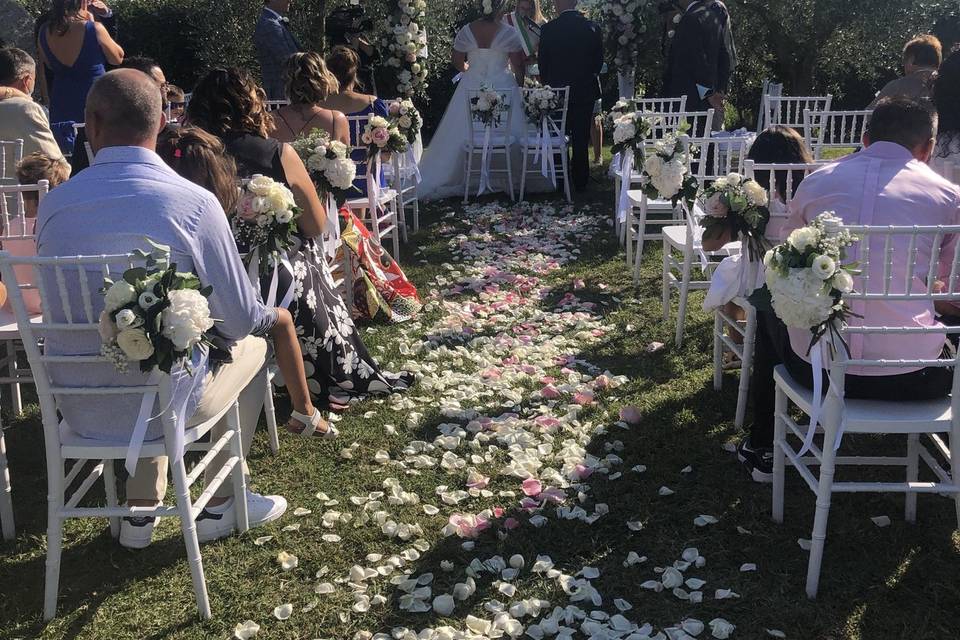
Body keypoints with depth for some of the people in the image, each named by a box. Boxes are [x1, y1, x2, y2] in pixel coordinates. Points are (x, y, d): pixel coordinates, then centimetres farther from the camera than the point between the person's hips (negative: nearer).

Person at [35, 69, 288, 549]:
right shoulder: (194, 202, -16)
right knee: (252, 344, 23)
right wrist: (270, 316, 17)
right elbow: (239, 318, -9)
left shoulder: (52, 204, -4)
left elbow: (61, 306, 12)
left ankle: (141, 509, 36)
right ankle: (219, 505, 28)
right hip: (160, 406, -4)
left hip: (77, 410, 5)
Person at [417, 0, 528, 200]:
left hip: (472, 87, 2)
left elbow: (458, 62, 6)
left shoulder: (466, 31, -2)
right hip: (503, 88, -2)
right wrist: (519, 85, 14)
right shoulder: (509, 33, -8)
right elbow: (519, 66, -4)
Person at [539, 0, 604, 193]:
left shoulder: (549, 29, -11)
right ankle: (580, 182, 14)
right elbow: (599, 60, 2)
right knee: (581, 139, 9)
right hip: (585, 91, 1)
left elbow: (543, 62, -3)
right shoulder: (592, 28, -5)